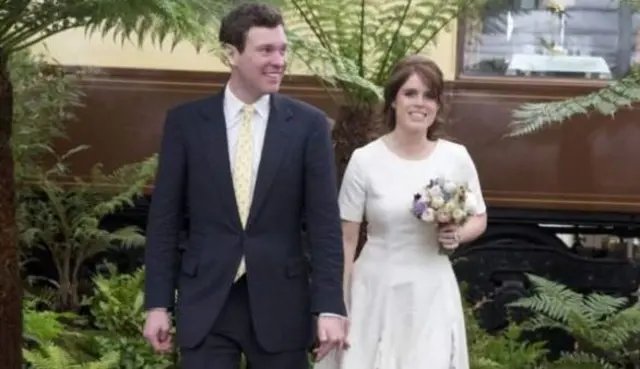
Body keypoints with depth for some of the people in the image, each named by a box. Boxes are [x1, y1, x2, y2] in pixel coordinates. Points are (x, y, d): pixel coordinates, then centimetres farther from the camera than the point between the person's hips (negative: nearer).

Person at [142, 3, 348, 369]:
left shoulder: (309, 124, 0)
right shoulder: (185, 121, 1)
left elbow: (324, 223, -2)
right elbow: (164, 219, 3)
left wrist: (329, 306, -8)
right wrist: (158, 302, -1)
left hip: (281, 304, 0)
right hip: (205, 303, 0)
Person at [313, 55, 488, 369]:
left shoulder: (456, 157, -1)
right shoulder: (365, 160, -6)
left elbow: (479, 219, 13)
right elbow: (346, 238, -1)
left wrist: (458, 235, -9)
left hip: (432, 293, 1)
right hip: (376, 290, -1)